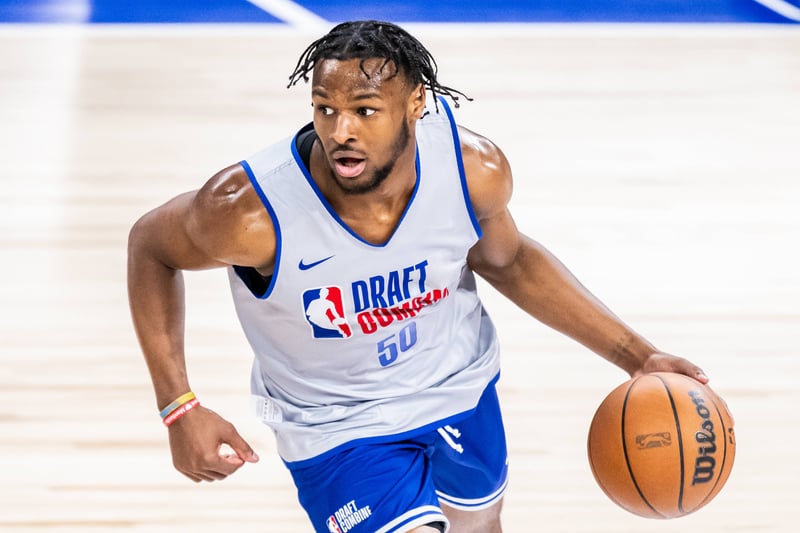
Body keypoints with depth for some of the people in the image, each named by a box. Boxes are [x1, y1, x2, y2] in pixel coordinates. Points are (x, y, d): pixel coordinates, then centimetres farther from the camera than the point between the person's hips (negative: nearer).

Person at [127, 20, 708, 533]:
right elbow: (151, 247, -15)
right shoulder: (251, 209, -37)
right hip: (339, 426, -4)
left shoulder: (475, 168, -27)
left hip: (459, 385, 4)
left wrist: (633, 354, -8)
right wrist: (180, 409, -20)